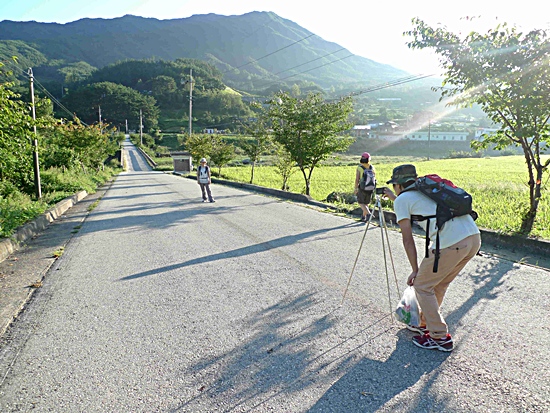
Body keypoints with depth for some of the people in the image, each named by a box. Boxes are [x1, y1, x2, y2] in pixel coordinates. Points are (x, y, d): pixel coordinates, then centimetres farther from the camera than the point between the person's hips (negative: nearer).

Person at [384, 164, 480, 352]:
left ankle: (440, 337, 16)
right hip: (475, 237, 8)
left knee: (422, 286, 11)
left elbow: (408, 239, 6)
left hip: (451, 243, -8)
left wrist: (415, 270, 12)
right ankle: (426, 323, 39)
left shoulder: (402, 199, 7)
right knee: (439, 284, 25)